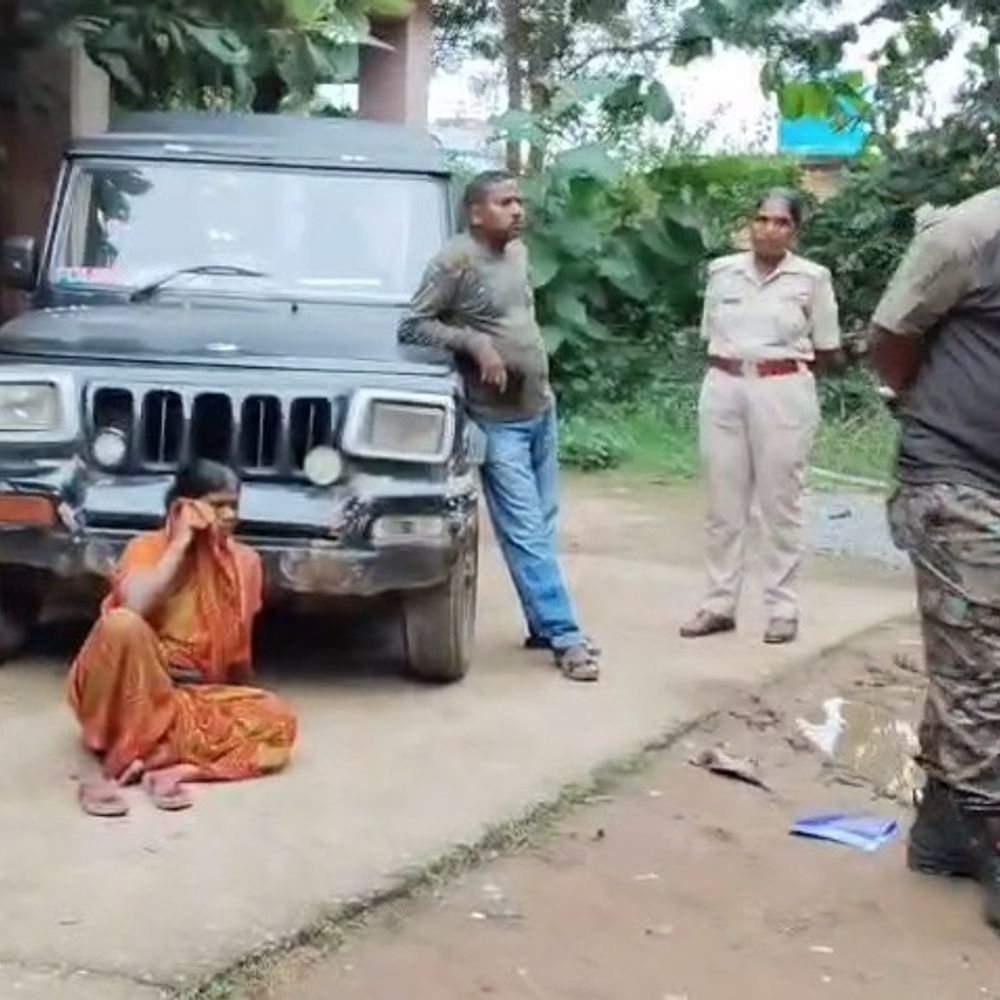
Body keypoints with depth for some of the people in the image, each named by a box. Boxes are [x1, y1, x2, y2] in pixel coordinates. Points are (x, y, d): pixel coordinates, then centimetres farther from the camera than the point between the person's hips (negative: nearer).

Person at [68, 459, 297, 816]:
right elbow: (133, 608, -26)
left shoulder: (243, 562, 4)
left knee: (278, 721, -21)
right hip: (132, 693, -4)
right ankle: (118, 755, -26)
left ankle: (148, 758, -28)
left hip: (196, 695, 4)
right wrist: (179, 544, -18)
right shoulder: (147, 547, -5)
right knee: (123, 623, -34)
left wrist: (247, 706, 9)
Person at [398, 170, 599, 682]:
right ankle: (565, 637, -3)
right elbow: (412, 326, -15)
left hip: (541, 408, 8)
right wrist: (474, 342, -23)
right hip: (499, 420, -8)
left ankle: (544, 626, 22)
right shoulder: (455, 261, -14)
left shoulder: (517, 252, 9)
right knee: (525, 533, -6)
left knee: (543, 524, 12)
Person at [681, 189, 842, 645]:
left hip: (784, 394, -3)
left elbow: (829, 355, 3)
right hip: (723, 390, 3)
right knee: (723, 504, 7)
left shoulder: (812, 277, -3)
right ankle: (720, 605, 14)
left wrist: (783, 359, 4)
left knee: (780, 504, 2)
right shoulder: (721, 270, 6)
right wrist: (736, 361, 2)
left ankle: (783, 608, 10)